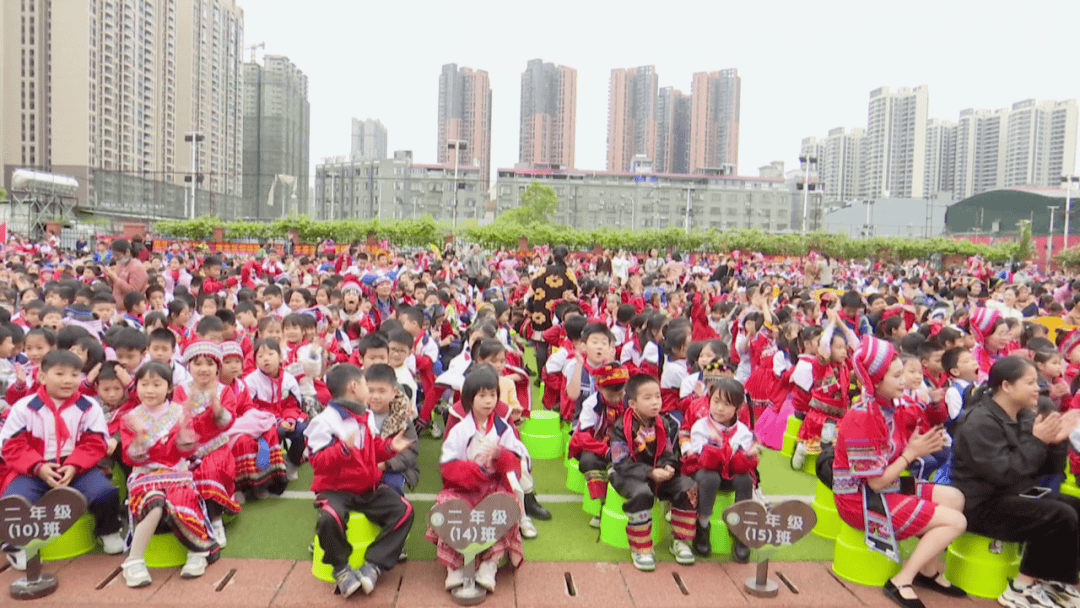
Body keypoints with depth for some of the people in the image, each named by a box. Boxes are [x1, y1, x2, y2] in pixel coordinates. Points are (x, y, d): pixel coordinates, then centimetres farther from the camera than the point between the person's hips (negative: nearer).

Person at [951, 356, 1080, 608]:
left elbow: (1049, 469, 9)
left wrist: (1057, 442, -10)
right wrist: (1036, 441, -24)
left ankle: (1057, 580, 9)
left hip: (1016, 495, 9)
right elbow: (1004, 473, -26)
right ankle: (1022, 588, -11)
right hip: (983, 505, -9)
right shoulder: (980, 423, -18)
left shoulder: (1025, 417, 7)